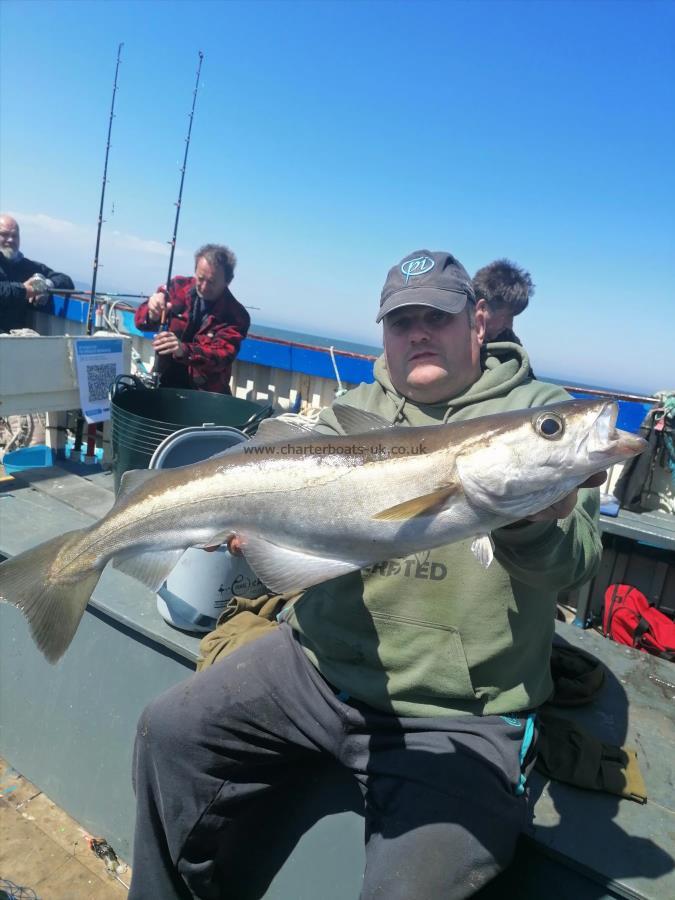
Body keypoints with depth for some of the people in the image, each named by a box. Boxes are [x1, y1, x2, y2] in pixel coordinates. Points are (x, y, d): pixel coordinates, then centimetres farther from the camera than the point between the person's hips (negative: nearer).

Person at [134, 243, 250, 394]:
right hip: (165, 383, 2)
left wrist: (183, 350, -39)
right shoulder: (178, 287, -2)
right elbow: (142, 321, -4)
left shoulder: (236, 316, -11)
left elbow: (222, 356, -21)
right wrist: (153, 314, -28)